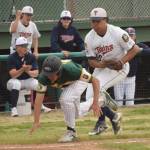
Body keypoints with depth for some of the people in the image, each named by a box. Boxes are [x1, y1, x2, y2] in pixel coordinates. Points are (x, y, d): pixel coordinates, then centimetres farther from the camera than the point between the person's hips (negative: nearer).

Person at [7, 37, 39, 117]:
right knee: (16, 83, -37)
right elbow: (13, 75, -19)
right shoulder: (11, 57, -12)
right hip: (15, 80, -3)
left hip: (28, 80, 3)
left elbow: (36, 73, -9)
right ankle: (13, 108, -37)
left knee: (37, 83, -27)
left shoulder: (31, 57, -3)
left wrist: (28, 71, -31)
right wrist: (22, 69, -36)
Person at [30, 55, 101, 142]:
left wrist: (95, 103, -40)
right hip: (66, 85, 5)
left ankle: (71, 132, -15)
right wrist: (36, 122, -37)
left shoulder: (70, 70, -42)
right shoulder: (44, 77, -34)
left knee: (66, 99, -30)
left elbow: (95, 80, -34)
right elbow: (39, 99, -32)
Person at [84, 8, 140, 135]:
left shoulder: (117, 33, -22)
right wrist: (104, 64, -25)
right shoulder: (89, 38, -9)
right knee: (90, 97, 2)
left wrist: (121, 61, -28)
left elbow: (134, 49, -15)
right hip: (101, 67, 6)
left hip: (119, 68, -6)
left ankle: (101, 122, -6)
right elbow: (91, 61, -5)